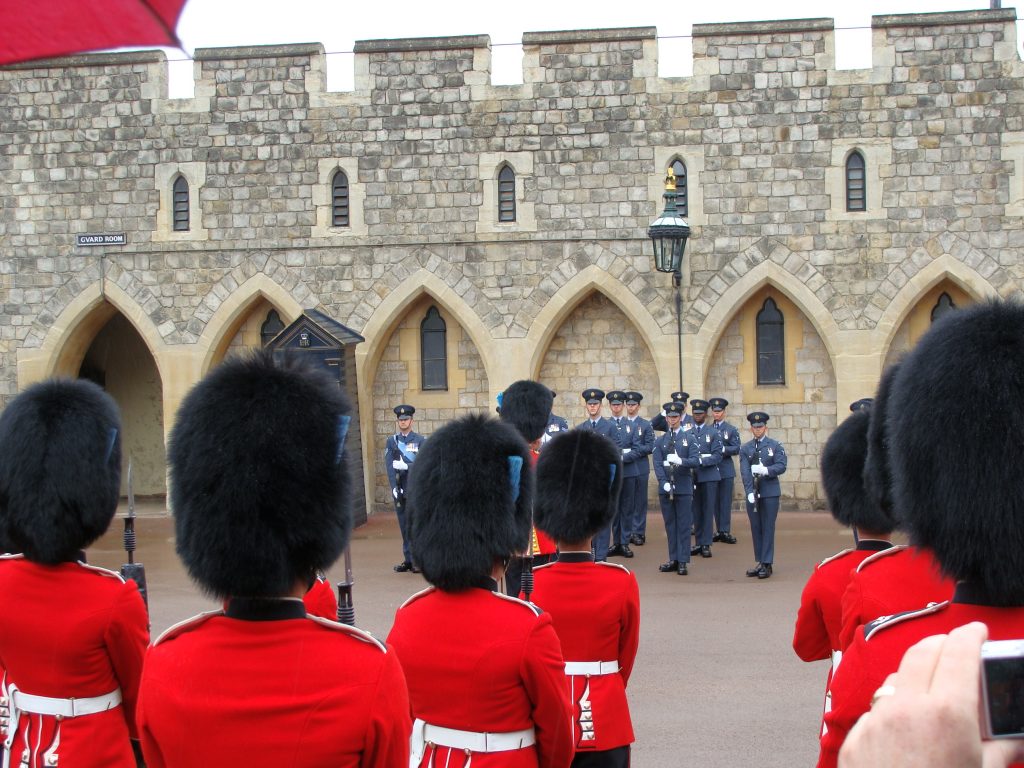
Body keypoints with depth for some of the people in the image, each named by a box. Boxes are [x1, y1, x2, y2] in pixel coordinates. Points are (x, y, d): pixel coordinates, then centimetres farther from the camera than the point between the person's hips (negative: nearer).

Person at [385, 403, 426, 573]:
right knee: (404, 526, 5)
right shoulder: (391, 441, 10)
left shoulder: (420, 441, 4)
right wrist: (394, 487, -9)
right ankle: (408, 560, 10)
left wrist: (405, 465, -16)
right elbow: (389, 466, 2)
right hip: (399, 489, 3)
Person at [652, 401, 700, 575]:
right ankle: (674, 560, 12)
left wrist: (681, 461, -24)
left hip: (684, 488, -2)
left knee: (684, 525, -2)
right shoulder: (660, 441, 10)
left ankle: (683, 562, -1)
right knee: (670, 525, 6)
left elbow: (696, 460, -5)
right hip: (665, 488, 2)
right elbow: (657, 464, 2)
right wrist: (664, 483, -11)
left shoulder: (689, 438, 6)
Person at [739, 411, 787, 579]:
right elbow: (745, 472, -2)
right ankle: (759, 562, 14)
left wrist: (766, 470, -23)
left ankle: (767, 564, 0)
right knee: (756, 528, 6)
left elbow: (781, 466, -7)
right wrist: (749, 492, -13)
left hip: (770, 492, -3)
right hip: (753, 493, 3)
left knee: (768, 528, -2)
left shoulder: (775, 445, 4)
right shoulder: (745, 448, 8)